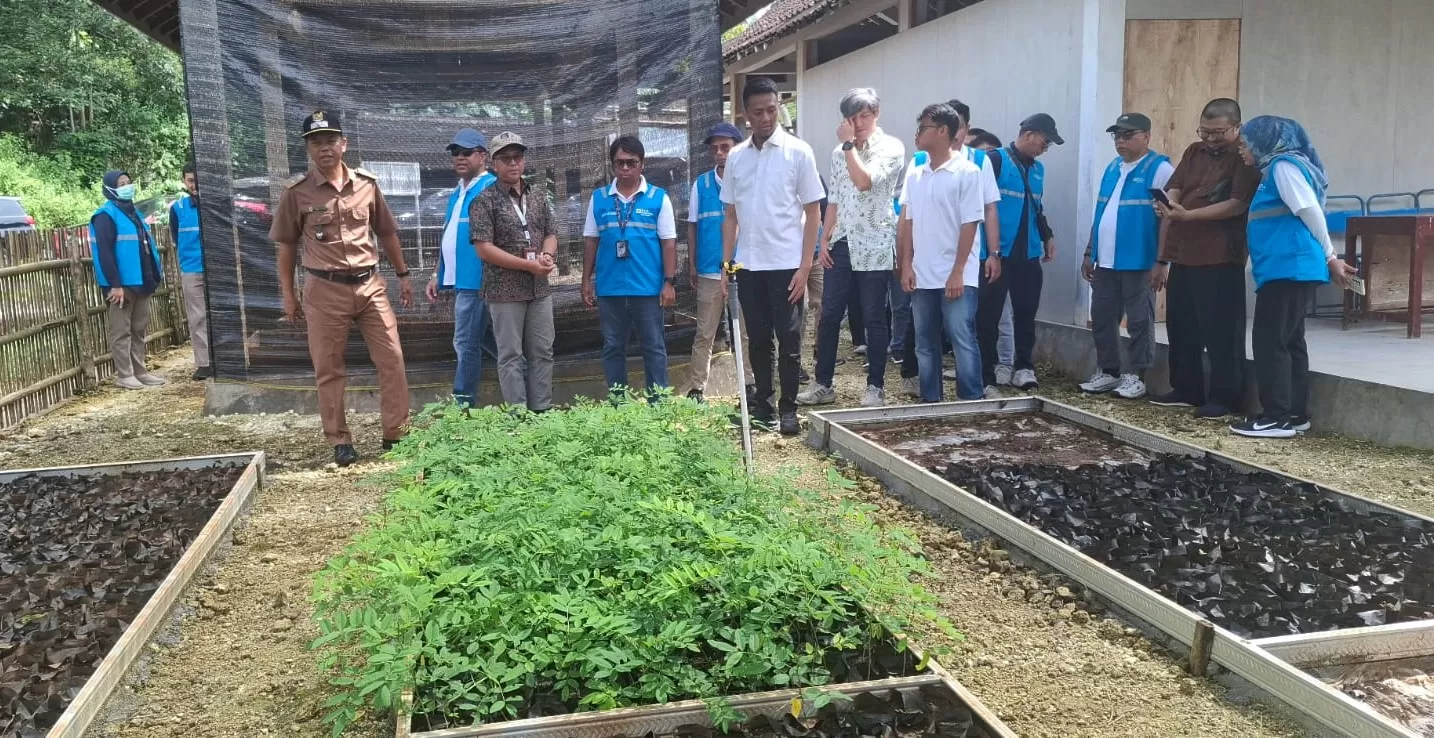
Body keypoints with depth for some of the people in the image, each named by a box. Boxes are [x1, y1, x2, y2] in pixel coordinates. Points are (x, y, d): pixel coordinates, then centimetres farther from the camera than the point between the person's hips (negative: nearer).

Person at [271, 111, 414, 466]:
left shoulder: (367, 183, 4)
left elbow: (387, 232, 14)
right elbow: (286, 245, 5)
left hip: (370, 285, 2)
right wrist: (288, 293, 4)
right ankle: (340, 441, 17)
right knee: (329, 370, 5)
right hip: (324, 290, -2)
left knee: (392, 361, 1)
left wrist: (403, 275, 15)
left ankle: (396, 434, 13)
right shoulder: (297, 192, -2)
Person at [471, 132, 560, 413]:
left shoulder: (539, 197, 11)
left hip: (540, 288, 5)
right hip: (505, 290, -5)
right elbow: (484, 249, -12)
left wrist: (546, 257, -8)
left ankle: (542, 411, 17)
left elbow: (551, 234, 16)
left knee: (542, 352, 8)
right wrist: (529, 265, -15)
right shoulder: (484, 201, -6)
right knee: (511, 356, 0)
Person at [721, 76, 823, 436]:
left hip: (786, 264, -3)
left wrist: (805, 266, -10)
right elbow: (731, 215, 12)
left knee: (789, 340, 3)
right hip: (748, 265, 4)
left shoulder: (798, 151, -4)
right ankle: (762, 402, 23)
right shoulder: (736, 157, 7)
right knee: (758, 339, 11)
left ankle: (788, 407, 14)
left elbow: (813, 211, -4)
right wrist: (726, 264, 5)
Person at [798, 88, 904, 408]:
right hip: (841, 244, 6)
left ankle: (876, 386, 13)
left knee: (874, 319, 2)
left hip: (874, 247, -5)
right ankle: (823, 384, 15)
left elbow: (865, 181, -22)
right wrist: (824, 240, 9)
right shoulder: (839, 152, 13)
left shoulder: (891, 147, -6)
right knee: (828, 316, 6)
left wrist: (849, 143, -13)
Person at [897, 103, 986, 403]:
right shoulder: (915, 175, 10)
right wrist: (907, 266, 5)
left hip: (956, 276, -6)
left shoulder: (967, 172, -7)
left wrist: (957, 272, -14)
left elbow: (969, 224, -10)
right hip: (922, 276, 6)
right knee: (926, 345, 10)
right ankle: (930, 403, 19)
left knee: (963, 341, -5)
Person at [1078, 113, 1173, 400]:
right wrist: (1090, 253, 16)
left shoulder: (1160, 169, -7)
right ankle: (1107, 372, 22)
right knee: (1102, 319, 11)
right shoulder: (1112, 168, 15)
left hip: (1138, 262, -7)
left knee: (1139, 321, 2)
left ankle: (1135, 376, 10)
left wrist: (1162, 261, -16)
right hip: (1105, 261, 7)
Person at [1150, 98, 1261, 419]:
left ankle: (1225, 397, 4)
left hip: (1221, 259, -7)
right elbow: (1172, 192, 11)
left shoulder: (1246, 158, -5)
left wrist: (1187, 215, -22)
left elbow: (1237, 205, -15)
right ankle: (1186, 390, 24)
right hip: (1182, 256, 7)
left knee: (1220, 331, -3)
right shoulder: (1193, 152, 16)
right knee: (1180, 326, 13)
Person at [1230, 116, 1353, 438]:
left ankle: (1277, 417, -6)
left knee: (1270, 342, -8)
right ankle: (1296, 413, 14)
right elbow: (1301, 215, 21)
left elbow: (1310, 211, -14)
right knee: (1290, 342, 11)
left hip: (1288, 268, -10)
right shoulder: (1276, 168, 21)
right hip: (1288, 269, 10)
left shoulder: (1283, 165, -9)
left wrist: (1330, 257, -7)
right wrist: (1329, 259, 19)